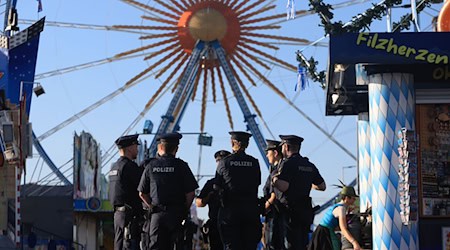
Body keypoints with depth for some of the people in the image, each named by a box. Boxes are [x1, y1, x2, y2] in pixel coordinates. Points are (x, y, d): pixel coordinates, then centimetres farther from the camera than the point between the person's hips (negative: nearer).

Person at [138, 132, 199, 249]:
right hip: (176, 213, -2)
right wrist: (185, 209, 8)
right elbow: (190, 192, -6)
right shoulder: (180, 165, -3)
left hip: (157, 214, 2)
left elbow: (142, 193, 7)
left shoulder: (151, 166, 4)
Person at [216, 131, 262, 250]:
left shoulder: (224, 162, -3)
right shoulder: (254, 162, 2)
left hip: (229, 210, -1)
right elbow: (257, 184, 7)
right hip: (251, 209, 2)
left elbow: (217, 186, 4)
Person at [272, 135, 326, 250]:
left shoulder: (287, 163, -10)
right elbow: (322, 186, 19)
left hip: (291, 210, -7)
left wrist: (274, 179, -2)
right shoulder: (310, 166, 13)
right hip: (307, 211, 7)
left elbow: (283, 187, -22)